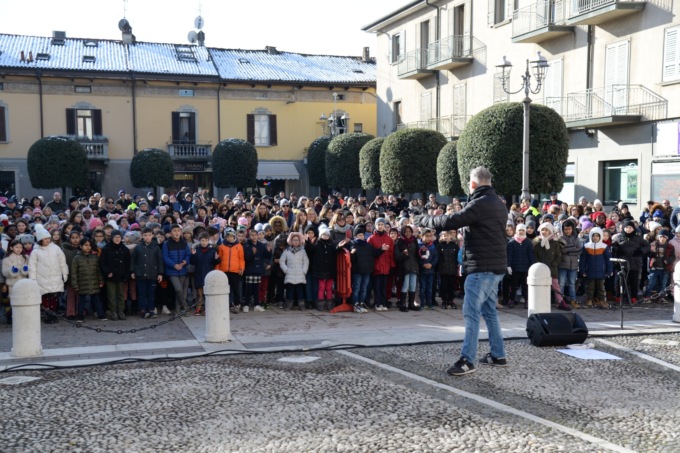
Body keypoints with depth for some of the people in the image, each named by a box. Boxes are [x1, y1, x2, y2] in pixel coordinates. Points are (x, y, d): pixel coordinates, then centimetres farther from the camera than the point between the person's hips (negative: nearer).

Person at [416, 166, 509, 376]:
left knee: (471, 312, -9)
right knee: (489, 311, 17)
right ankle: (498, 355, 22)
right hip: (495, 265, 10)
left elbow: (451, 221, -19)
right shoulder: (498, 204, 14)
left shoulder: (480, 204, -16)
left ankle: (467, 360, -9)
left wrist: (424, 220, -6)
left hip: (482, 266, -10)